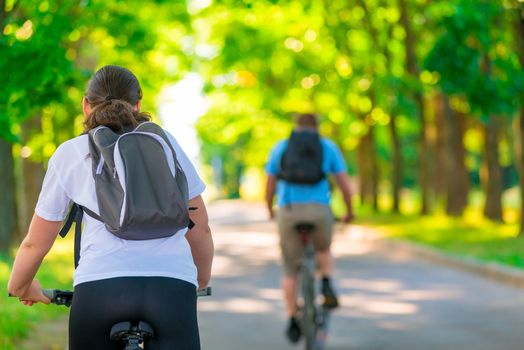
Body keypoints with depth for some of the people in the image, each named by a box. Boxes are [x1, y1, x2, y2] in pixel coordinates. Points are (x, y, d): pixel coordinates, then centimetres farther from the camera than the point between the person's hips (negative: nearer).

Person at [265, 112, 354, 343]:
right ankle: (326, 285, 5)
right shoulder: (328, 147, 12)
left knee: (290, 269, 13)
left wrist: (270, 210, 35)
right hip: (319, 211, 0)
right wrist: (349, 211, 25)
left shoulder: (280, 148, 14)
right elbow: (344, 183, 10)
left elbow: (270, 185, 16)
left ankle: (293, 321, 8)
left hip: (288, 212, 0)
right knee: (323, 250, 30)